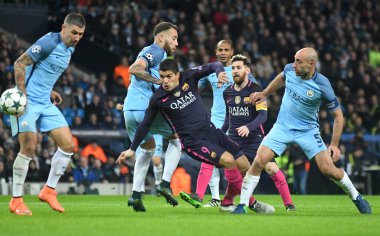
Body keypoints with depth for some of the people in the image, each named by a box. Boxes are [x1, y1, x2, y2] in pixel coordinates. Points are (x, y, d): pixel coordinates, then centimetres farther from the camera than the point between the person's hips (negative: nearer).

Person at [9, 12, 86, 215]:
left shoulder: (69, 48, 10)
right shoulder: (49, 43, -17)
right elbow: (20, 64, -16)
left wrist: (49, 91, 13)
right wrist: (22, 94, -20)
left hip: (45, 103, 8)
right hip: (28, 101, -8)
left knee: (68, 144, 0)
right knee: (28, 147, -14)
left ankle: (49, 191, 12)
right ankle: (16, 200, -3)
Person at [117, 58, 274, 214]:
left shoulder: (189, 77, -2)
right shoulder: (158, 99, -8)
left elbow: (213, 66, -2)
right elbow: (146, 124, 3)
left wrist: (219, 72, -26)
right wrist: (132, 149, 8)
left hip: (211, 131, 5)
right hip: (192, 141, -5)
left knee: (244, 166, 2)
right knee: (228, 160, -26)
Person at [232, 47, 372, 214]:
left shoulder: (322, 86, -21)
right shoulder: (290, 70, -10)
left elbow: (338, 115, -10)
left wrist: (334, 144, -15)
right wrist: (264, 94, 22)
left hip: (308, 130, -3)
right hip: (282, 127, 3)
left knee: (328, 169, -11)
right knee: (259, 162, -16)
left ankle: (356, 197, 15)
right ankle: (242, 205, -7)